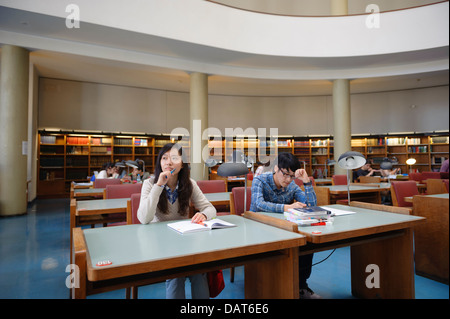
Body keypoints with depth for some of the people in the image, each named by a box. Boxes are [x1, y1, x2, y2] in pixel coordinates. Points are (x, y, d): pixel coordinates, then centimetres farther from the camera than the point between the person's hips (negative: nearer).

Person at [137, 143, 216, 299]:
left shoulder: (189, 184, -1)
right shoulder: (150, 183, -8)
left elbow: (210, 208, 0)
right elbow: (144, 219, -21)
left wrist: (203, 214, -25)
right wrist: (159, 185, -26)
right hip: (158, 241, -2)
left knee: (199, 269, -23)